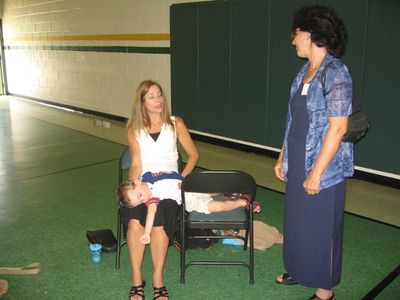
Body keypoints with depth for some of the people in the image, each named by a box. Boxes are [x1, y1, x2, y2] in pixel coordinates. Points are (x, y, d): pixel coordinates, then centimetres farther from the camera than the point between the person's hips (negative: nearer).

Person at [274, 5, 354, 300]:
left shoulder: (336, 73, -16)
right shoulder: (305, 72, 8)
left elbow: (338, 128, -20)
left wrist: (316, 173, -20)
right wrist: (283, 158, 13)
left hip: (323, 168, -8)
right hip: (298, 164, 8)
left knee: (321, 227, 7)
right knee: (296, 220, 19)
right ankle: (300, 270, 41)